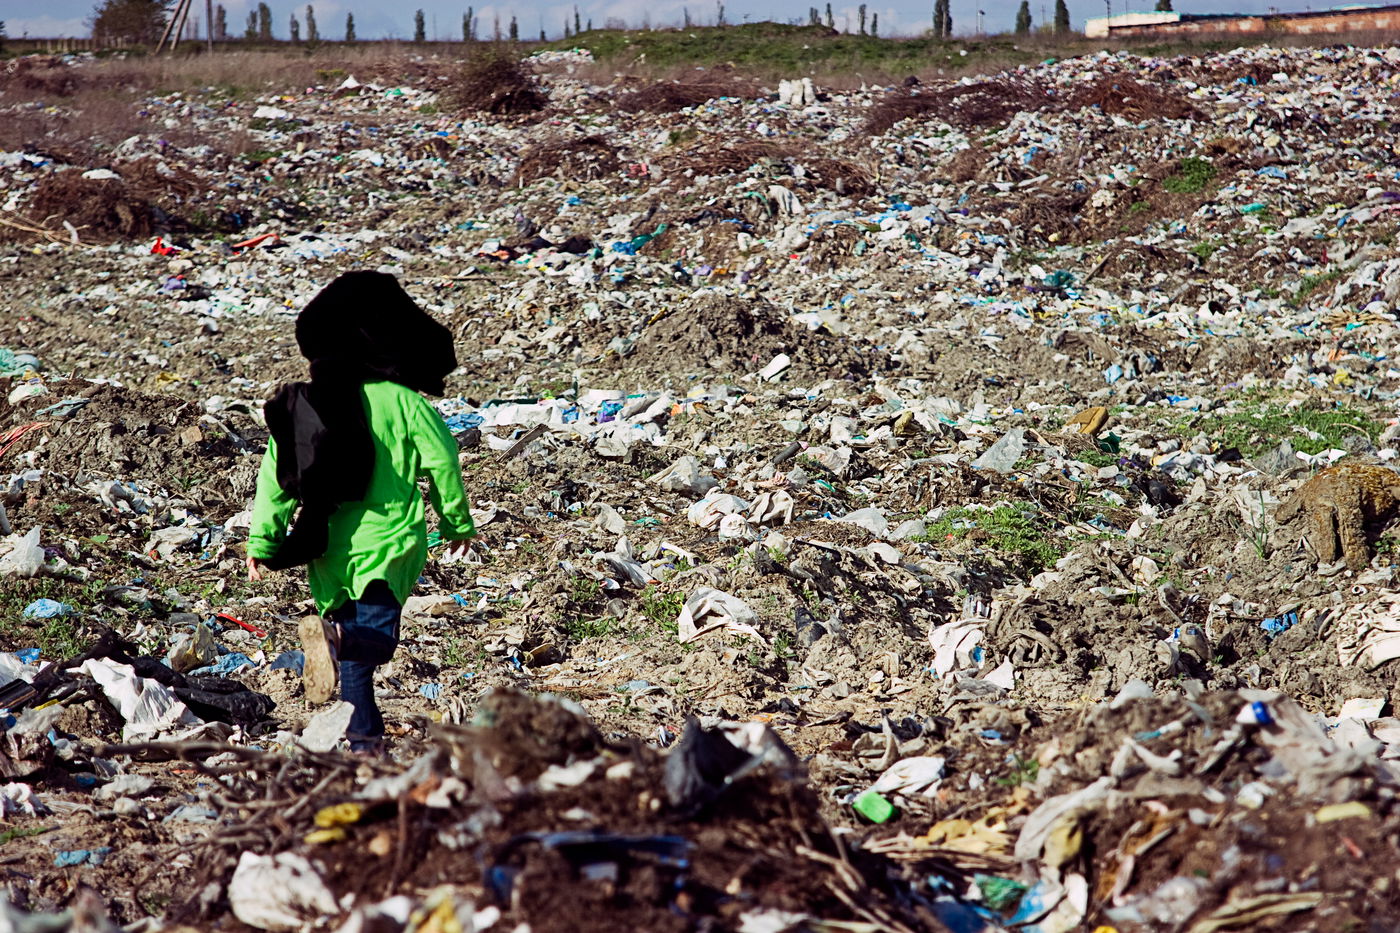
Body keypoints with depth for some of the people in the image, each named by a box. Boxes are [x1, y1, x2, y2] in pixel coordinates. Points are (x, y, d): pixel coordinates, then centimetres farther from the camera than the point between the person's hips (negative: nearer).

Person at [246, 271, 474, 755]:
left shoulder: (299, 404, 3)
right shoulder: (404, 403, -6)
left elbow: (275, 476, 4)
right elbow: (443, 462, -4)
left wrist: (262, 541, 12)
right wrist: (457, 521, 11)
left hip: (329, 547, 4)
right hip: (386, 542, -4)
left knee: (352, 651, 17)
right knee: (375, 637, -8)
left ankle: (364, 736, 17)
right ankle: (335, 637, -41)